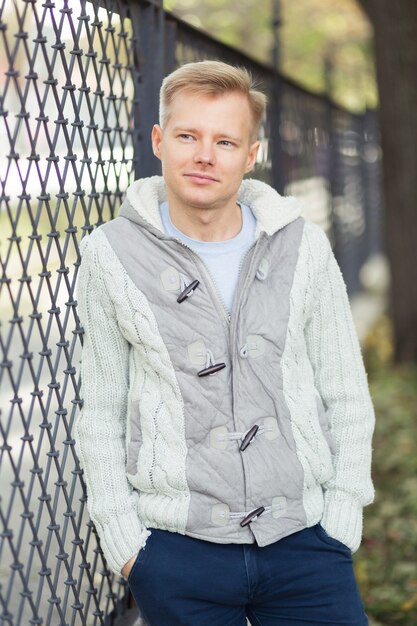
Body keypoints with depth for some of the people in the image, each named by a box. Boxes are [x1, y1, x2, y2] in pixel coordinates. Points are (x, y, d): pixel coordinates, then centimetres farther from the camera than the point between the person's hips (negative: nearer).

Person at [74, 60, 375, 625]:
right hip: (176, 550, -1)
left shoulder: (303, 247, 3)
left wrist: (341, 521, 2)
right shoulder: (112, 255, 1)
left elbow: (346, 399, 8)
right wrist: (123, 538, -1)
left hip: (303, 541, 1)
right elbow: (101, 413, 4)